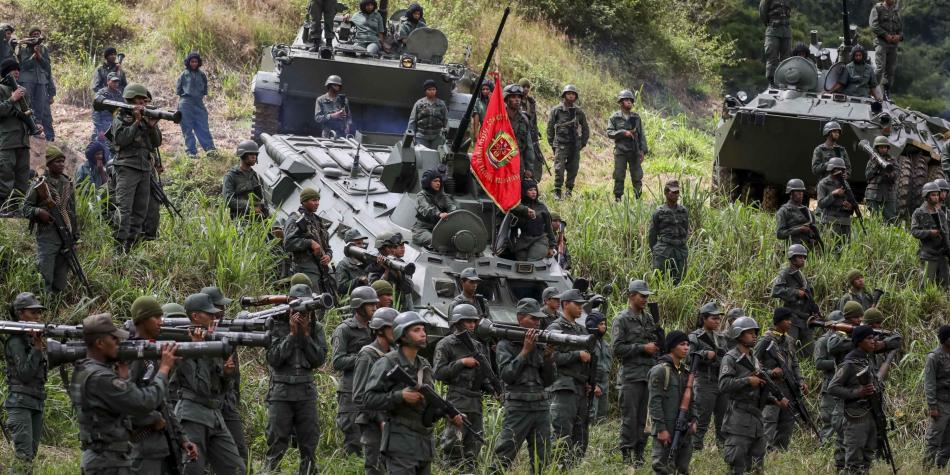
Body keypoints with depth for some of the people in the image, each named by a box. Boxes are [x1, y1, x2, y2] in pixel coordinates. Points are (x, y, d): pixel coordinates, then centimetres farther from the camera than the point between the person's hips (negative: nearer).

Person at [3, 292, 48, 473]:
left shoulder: (36, 337, 14)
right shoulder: (16, 341, -9)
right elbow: (25, 374, -16)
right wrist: (37, 348, -18)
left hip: (37, 403, 8)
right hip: (20, 402, -8)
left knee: (31, 453, 7)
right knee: (23, 454, -17)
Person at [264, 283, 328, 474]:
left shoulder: (315, 327, 6)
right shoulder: (277, 325, -4)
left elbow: (319, 359, -1)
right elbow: (273, 359, -11)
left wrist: (305, 334, -10)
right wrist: (292, 334, -15)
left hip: (306, 392, 3)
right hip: (281, 392, -3)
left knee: (309, 443, 5)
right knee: (277, 443, -4)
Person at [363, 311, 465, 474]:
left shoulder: (424, 366, 15)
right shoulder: (387, 363, -8)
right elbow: (369, 398, -13)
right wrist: (400, 396, -23)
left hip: (425, 442, 8)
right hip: (400, 443, -8)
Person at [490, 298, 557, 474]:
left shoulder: (540, 343, 11)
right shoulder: (506, 344, -1)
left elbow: (549, 380, 11)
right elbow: (506, 375, -12)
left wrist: (548, 357, -6)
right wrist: (525, 351, -14)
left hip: (541, 407, 5)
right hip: (518, 408, -5)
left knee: (541, 461, 7)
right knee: (502, 459, -8)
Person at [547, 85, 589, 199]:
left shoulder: (579, 111, 10)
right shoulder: (556, 110, 1)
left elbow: (585, 129, 19)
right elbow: (550, 128, 4)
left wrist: (583, 143, 10)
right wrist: (552, 144, -1)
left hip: (575, 146, 3)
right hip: (561, 144, -3)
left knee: (573, 170, 3)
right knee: (559, 169, -11)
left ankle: (569, 191, 13)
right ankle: (557, 192, -5)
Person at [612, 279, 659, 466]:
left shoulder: (649, 318, 15)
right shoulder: (621, 320, -4)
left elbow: (657, 343, 24)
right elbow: (617, 349, -12)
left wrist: (657, 344, 0)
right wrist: (643, 348, -15)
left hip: (649, 373, 6)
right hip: (631, 375, -6)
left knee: (644, 417, 8)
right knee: (629, 417, -5)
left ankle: (639, 454, 13)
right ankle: (626, 455, -1)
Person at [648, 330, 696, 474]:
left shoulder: (686, 371, 14)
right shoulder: (660, 371, -9)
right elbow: (654, 402, -13)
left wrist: (693, 420, 8)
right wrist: (661, 429, -17)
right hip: (667, 430, -7)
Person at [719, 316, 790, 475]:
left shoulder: (755, 359, 18)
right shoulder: (730, 359, -6)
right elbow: (724, 384, -20)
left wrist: (776, 401, 10)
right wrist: (748, 381, -20)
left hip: (756, 419, 8)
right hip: (738, 422, -8)